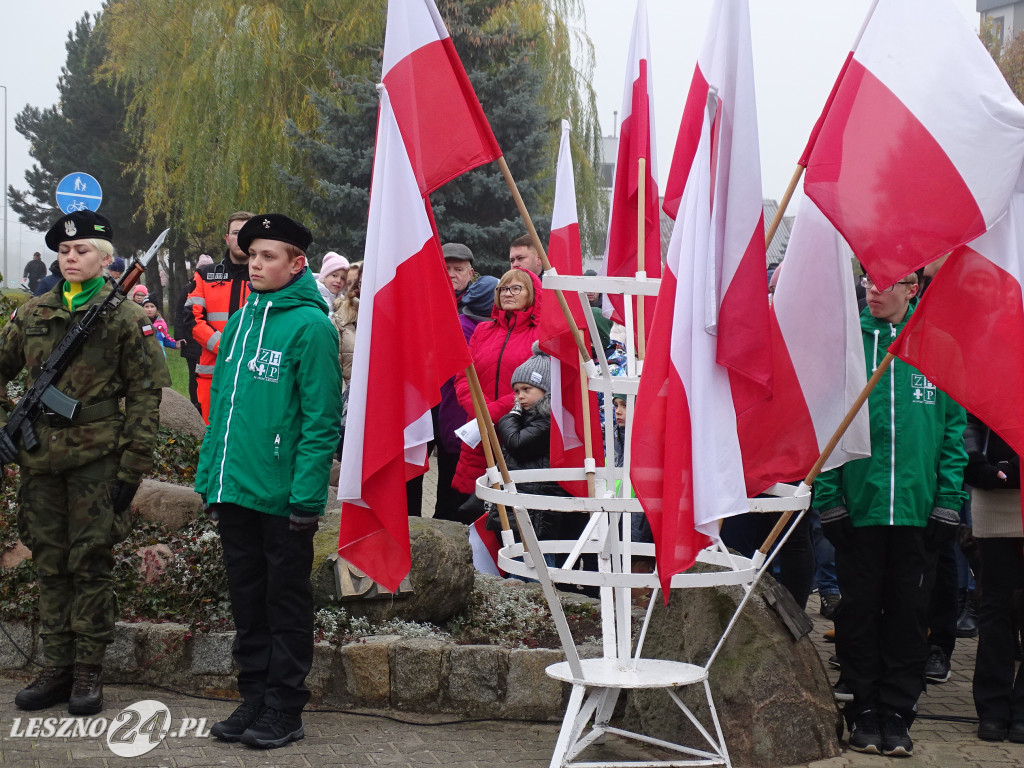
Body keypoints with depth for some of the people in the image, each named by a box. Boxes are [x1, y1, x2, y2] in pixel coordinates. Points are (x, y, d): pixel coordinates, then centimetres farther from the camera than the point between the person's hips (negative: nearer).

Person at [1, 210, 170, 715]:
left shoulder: (126, 318, -2)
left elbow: (145, 395, -3)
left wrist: (131, 469, -8)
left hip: (96, 457, -4)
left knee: (91, 564, 1)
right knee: (50, 564, 10)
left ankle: (89, 671, 10)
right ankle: (56, 668, 19)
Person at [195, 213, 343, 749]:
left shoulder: (310, 325, -10)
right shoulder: (240, 321, 12)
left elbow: (321, 420, -15)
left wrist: (307, 495, -18)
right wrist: (210, 476, 12)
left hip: (283, 498, -7)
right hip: (234, 493, 7)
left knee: (286, 604, 5)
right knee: (247, 600, 15)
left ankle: (284, 710, 15)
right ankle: (254, 699, 26)